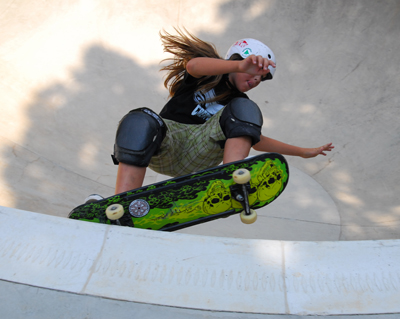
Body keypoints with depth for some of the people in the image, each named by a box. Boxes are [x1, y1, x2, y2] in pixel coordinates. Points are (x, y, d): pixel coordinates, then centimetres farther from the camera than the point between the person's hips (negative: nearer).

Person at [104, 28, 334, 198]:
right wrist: (240, 66, -32)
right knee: (141, 123, -35)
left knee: (245, 112, -16)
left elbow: (255, 139, 32)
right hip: (163, 149, -2)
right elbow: (193, 65, -13)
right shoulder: (209, 73, 11)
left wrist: (303, 152, 34)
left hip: (196, 160, 3)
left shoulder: (241, 105, 24)